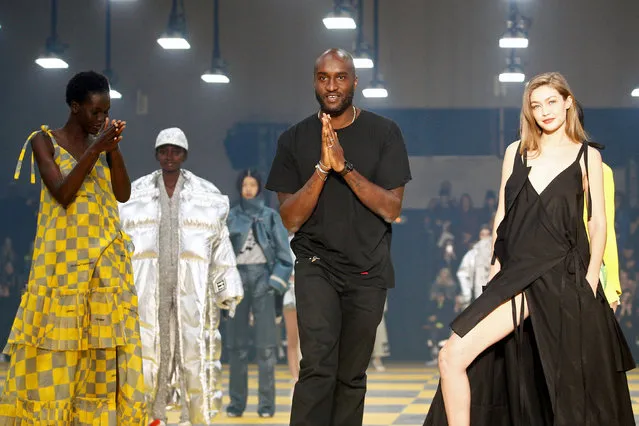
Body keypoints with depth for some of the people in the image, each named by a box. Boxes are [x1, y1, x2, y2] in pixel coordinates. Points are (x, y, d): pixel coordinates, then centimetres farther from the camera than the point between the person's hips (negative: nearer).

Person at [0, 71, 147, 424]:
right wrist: (95, 150, -17)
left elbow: (123, 194, 3)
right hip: (65, 258, -4)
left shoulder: (101, 144, 12)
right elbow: (63, 193, -13)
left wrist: (114, 149, -8)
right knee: (58, 347, -8)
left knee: (104, 348, -1)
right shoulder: (45, 140, -1)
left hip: (106, 259, 4)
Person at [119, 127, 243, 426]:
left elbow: (221, 247, 9)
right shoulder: (135, 195, 10)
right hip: (146, 288, 1)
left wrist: (226, 290, 5)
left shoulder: (206, 196, 8)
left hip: (191, 290, -1)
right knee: (148, 351, -2)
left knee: (194, 353, -5)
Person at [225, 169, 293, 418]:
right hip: (238, 276, 1)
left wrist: (278, 281, -5)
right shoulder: (230, 217, 10)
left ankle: (267, 403, -4)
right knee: (236, 343, 1)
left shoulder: (270, 216, 8)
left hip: (262, 277, -1)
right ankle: (237, 401, 5)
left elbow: (283, 252, 5)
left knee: (265, 342, -5)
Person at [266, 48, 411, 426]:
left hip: (368, 268, 1)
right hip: (316, 265, -1)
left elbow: (392, 209, -10)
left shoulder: (384, 133, -3)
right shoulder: (294, 139, -1)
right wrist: (322, 167, -19)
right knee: (318, 367, -19)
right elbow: (290, 218, -5)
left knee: (352, 375, 8)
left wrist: (345, 166, -21)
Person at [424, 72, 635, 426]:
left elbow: (598, 223, 2)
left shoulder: (586, 156, 5)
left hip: (564, 278, -3)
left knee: (573, 390, -1)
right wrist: (496, 265, 6)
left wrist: (590, 280, -8)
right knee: (453, 359, -12)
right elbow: (503, 215, 13)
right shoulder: (516, 152, 11)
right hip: (517, 275, 3)